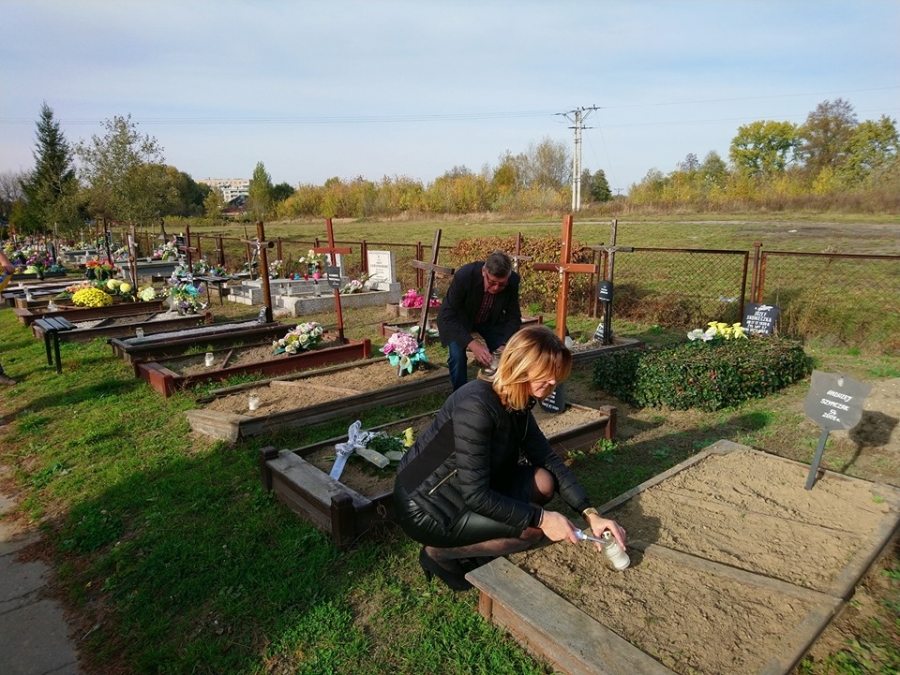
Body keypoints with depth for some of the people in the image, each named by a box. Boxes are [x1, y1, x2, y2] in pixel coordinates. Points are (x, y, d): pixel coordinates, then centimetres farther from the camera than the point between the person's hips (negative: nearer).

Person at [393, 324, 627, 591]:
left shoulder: (516, 402, -3)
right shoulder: (476, 406, -30)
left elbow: (548, 459, -1)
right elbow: (477, 495, -29)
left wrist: (591, 514, -9)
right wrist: (540, 518, -24)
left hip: (462, 493, 9)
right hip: (427, 508, -9)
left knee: (543, 482, -1)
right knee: (534, 529, -14)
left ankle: (467, 542, 6)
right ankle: (440, 553, -1)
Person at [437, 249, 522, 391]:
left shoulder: (513, 281, -27)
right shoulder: (464, 275, -37)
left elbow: (513, 317, -16)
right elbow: (448, 316, -35)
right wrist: (472, 344, -45)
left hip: (491, 319, 3)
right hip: (458, 318, -3)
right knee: (458, 355, -24)